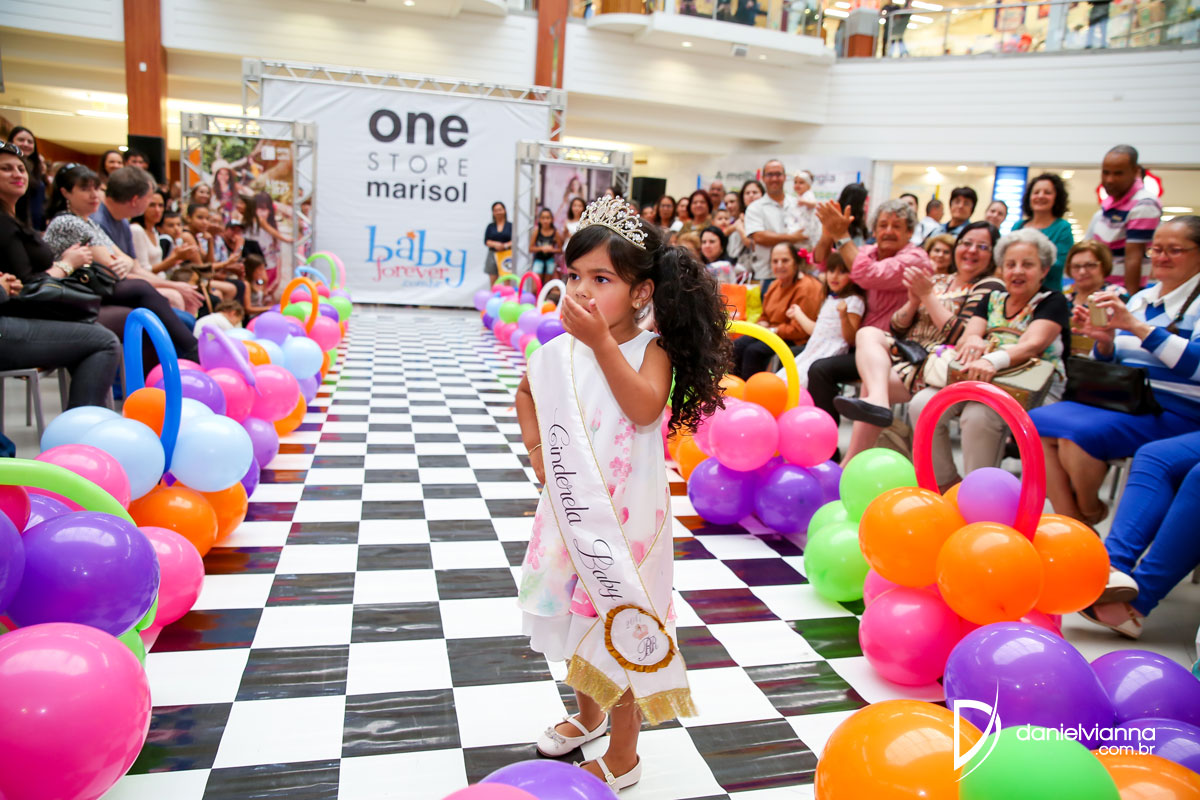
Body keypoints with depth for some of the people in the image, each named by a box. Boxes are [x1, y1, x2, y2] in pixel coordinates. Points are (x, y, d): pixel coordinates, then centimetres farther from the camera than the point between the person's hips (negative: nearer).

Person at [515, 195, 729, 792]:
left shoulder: (651, 349, -13)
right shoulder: (560, 351, -2)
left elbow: (645, 408, -33)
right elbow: (526, 393, 18)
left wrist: (602, 342, -35)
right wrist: (535, 442, 4)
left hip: (626, 512, -5)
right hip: (572, 508, 5)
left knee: (619, 625, 5)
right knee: (575, 614, 21)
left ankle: (622, 756, 25)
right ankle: (587, 715, 47)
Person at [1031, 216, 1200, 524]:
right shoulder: (1140, 298, 19)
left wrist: (1136, 326, -22)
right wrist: (1104, 340, -2)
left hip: (1174, 413, -7)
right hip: (1121, 401, 7)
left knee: (1080, 433, -31)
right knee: (1037, 422, -18)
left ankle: (1090, 512, 0)